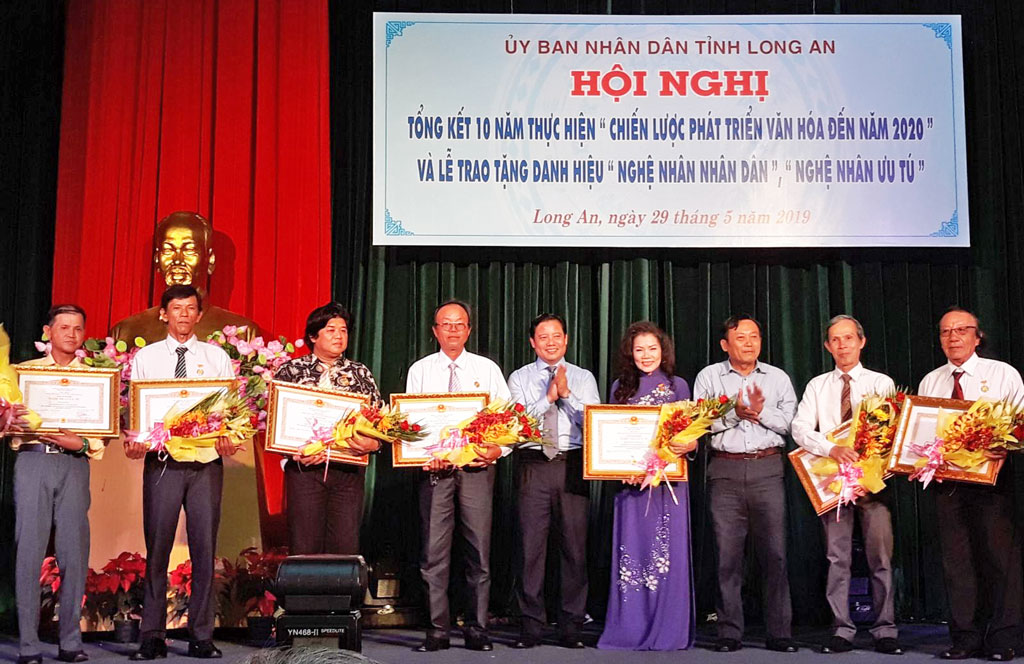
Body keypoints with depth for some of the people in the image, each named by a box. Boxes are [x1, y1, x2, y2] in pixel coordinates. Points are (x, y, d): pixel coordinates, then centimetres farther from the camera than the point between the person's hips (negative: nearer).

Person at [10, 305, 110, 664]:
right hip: (32, 460, -1)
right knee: (29, 550, -4)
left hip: (74, 464, 1)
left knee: (74, 551, -1)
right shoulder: (25, 371, 13)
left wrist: (81, 443, -12)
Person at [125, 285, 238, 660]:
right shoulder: (145, 358, 10)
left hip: (207, 460, 0)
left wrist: (229, 439, -16)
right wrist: (134, 441, -14)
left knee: (204, 548, 2)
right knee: (157, 548, 2)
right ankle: (152, 636, 9)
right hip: (161, 460, 0)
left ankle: (202, 636, 9)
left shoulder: (217, 357, 11)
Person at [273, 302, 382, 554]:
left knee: (346, 545, 0)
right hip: (304, 467, -2)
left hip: (348, 469, 2)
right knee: (305, 546, -1)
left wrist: (372, 443, -13)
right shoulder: (291, 370, 6)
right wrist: (294, 451, -13)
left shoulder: (360, 373, 12)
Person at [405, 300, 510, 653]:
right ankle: (437, 630, 6)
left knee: (479, 550, 1)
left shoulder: (487, 369, 10)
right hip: (434, 467, 0)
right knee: (434, 552, -1)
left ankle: (477, 629, 9)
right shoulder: (420, 370, 10)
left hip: (477, 467, 0)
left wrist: (498, 448, -14)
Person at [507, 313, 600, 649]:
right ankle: (530, 626, 6)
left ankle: (571, 627, 9)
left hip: (573, 466, 1)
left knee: (575, 545, 1)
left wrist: (567, 394, -9)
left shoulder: (583, 378, 13)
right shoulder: (520, 378, 11)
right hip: (534, 466, -1)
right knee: (531, 545, -2)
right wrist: (548, 396, -9)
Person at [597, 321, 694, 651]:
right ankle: (631, 629, 9)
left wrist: (686, 445, -13)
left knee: (667, 550, -1)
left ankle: (668, 631, 7)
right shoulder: (620, 387, 11)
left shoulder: (677, 386, 7)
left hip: (669, 478, -1)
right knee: (631, 550, 1)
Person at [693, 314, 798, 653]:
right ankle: (729, 632, 6)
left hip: (767, 468, 1)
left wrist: (760, 412, -11)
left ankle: (779, 632, 3)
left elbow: (790, 421, 3)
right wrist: (735, 412, -14)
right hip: (725, 469, -1)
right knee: (727, 552, -1)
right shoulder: (709, 377, 10)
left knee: (774, 551, -3)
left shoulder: (778, 378, 14)